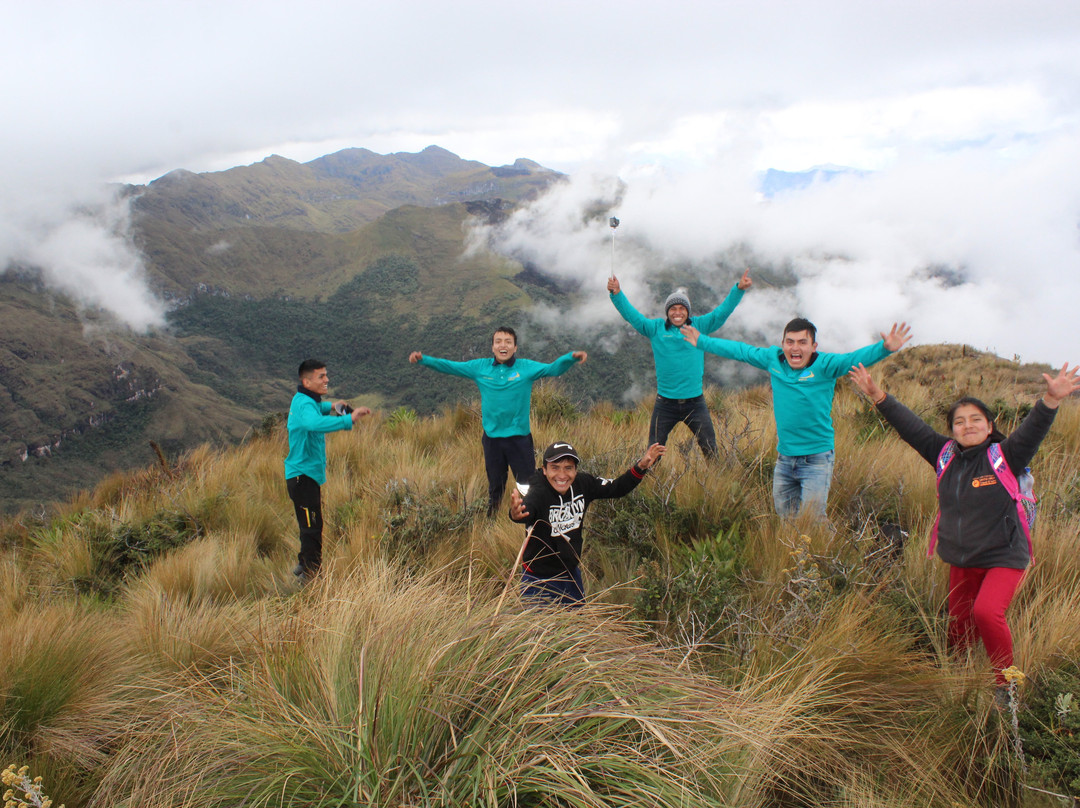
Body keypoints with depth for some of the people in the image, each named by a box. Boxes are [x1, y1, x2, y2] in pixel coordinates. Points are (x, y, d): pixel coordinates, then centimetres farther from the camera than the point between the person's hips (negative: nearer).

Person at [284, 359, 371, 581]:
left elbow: (315, 410, 38)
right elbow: (315, 423, -45)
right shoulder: (304, 404, -20)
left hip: (309, 473, 11)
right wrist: (349, 419, -51)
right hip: (303, 475, -11)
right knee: (312, 527, -7)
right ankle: (310, 574, -1)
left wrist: (331, 406, 19)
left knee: (311, 525, 21)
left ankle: (303, 566, 34)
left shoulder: (303, 400, 12)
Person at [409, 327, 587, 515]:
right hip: (492, 438, 2)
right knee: (495, 486, 19)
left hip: (520, 438, -2)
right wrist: (423, 359, -6)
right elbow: (450, 366, 4)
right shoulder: (480, 367, 1)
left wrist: (572, 357, -32)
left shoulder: (526, 367, -5)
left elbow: (554, 368, -13)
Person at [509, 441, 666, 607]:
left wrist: (641, 466, -9)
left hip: (572, 573, 6)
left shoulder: (582, 483, -12)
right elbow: (526, 509, -51)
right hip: (539, 579, -6)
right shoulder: (537, 492, -29)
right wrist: (516, 514, -74)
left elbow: (616, 488, 3)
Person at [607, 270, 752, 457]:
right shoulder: (656, 328, 1)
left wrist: (739, 289, -9)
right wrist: (617, 293, -19)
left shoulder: (699, 326, 4)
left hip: (695, 402, 1)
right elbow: (631, 314, -5)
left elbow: (722, 312, 2)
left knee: (711, 451, 6)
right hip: (665, 404, -1)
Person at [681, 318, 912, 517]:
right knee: (784, 519, 16)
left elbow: (856, 358, -27)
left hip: (816, 459, -5)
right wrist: (702, 342, 23)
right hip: (784, 459, 5)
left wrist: (884, 348, -46)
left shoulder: (824, 366, -13)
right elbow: (740, 350, 14)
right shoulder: (773, 359, 1)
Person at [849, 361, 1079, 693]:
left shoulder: (1004, 456, -11)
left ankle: (1005, 683, -4)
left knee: (987, 612, -24)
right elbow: (910, 426, -1)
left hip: (1004, 558, -5)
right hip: (962, 560, 5)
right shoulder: (945, 455, 0)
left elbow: (1033, 430, -26)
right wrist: (878, 396, -5)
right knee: (959, 625, 14)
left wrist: (1051, 399, -42)